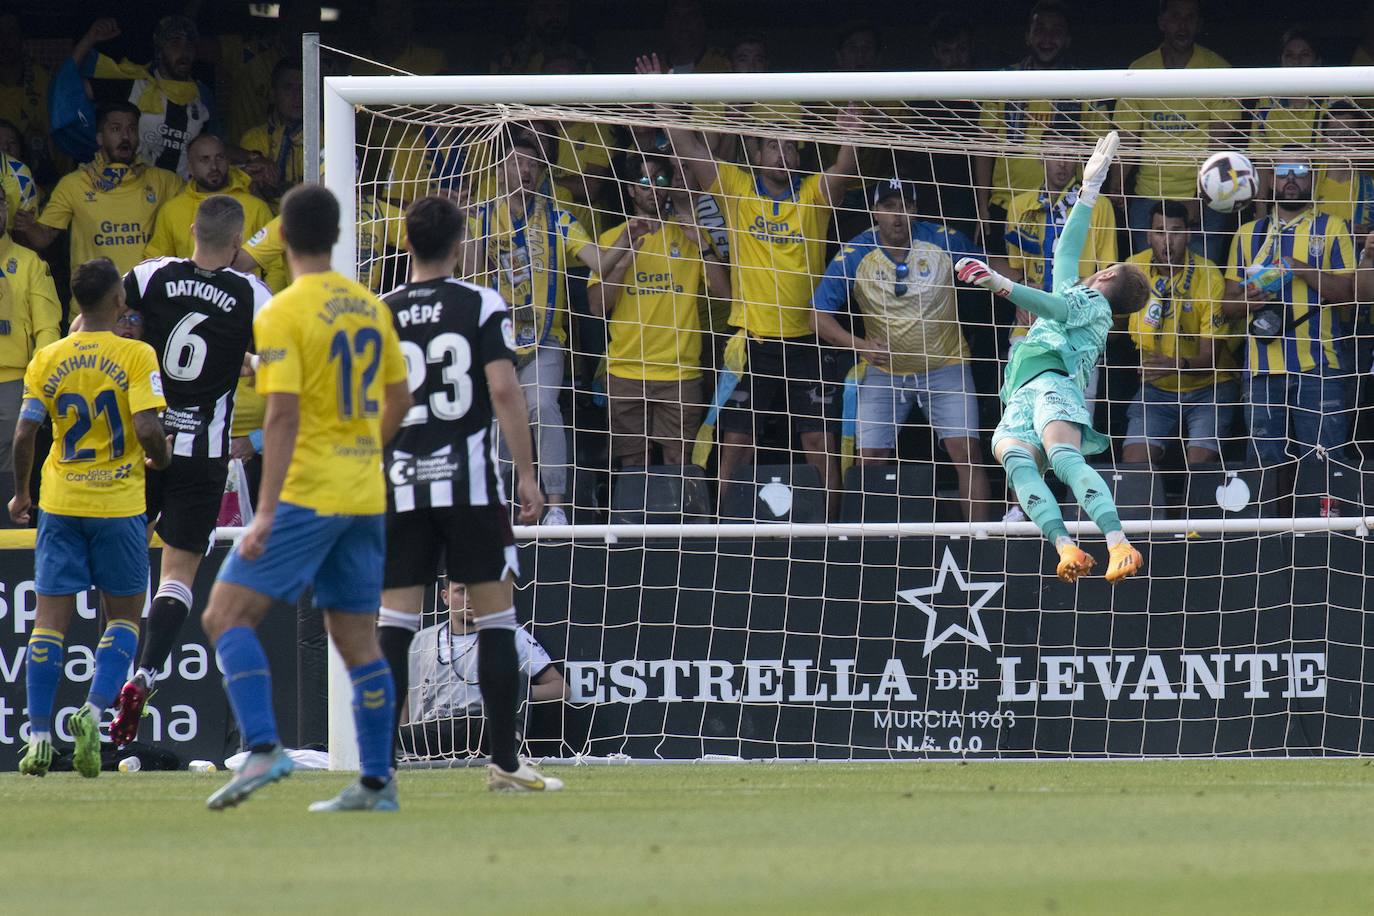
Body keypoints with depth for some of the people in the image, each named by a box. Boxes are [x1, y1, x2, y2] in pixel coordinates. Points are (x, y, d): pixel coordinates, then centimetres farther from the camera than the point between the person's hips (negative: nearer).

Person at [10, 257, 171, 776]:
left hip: (59, 501, 2)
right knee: (123, 616, 11)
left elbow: (24, 435, -3)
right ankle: (94, 713, -9)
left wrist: (21, 494, 12)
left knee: (50, 620, 5)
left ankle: (39, 738, 1)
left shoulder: (48, 359, 0)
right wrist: (159, 461, 5)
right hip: (118, 505, -2)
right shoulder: (136, 356, -9)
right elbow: (148, 430, -18)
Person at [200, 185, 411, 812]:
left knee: (226, 615, -5)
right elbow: (398, 401, 18)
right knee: (357, 639, 11)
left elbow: (283, 415, -19)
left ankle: (263, 749, -20)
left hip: (307, 496, -7)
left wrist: (266, 512, -21)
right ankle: (377, 783, 10)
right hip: (365, 497, 7)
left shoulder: (282, 315, -12)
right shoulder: (371, 307, 10)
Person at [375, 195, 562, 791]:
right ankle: (505, 763, 3)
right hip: (468, 478, -2)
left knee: (394, 625, 3)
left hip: (398, 482, 3)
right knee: (495, 616, 4)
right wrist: (526, 473, -6)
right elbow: (503, 389, -10)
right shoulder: (481, 305, -1)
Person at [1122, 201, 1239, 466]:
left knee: (1199, 465, -22)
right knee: (1134, 461, -16)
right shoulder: (1135, 268, -4)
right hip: (1157, 389, 3)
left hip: (1207, 387, -3)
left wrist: (1179, 365, -37)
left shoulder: (1209, 277, -15)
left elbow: (1210, 358, -17)